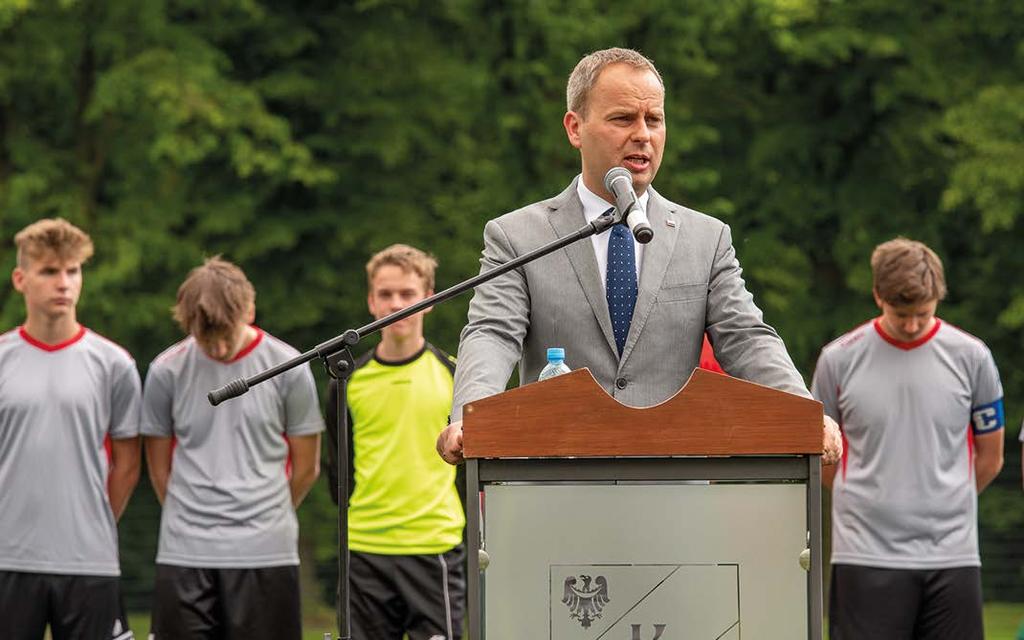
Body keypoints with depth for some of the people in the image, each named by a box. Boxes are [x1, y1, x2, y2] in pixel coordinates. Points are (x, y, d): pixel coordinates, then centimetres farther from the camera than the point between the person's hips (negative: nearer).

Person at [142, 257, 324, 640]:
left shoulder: (289, 369, -1)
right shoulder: (166, 371, 1)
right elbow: (160, 467, 11)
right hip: (184, 554, 1)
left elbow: (305, 467, 9)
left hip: (266, 554, -1)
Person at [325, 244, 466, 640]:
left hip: (435, 551, -2)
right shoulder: (349, 381, 6)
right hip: (365, 553, 2)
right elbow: (338, 468, 14)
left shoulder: (454, 376, 3)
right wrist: (360, 518, 5)